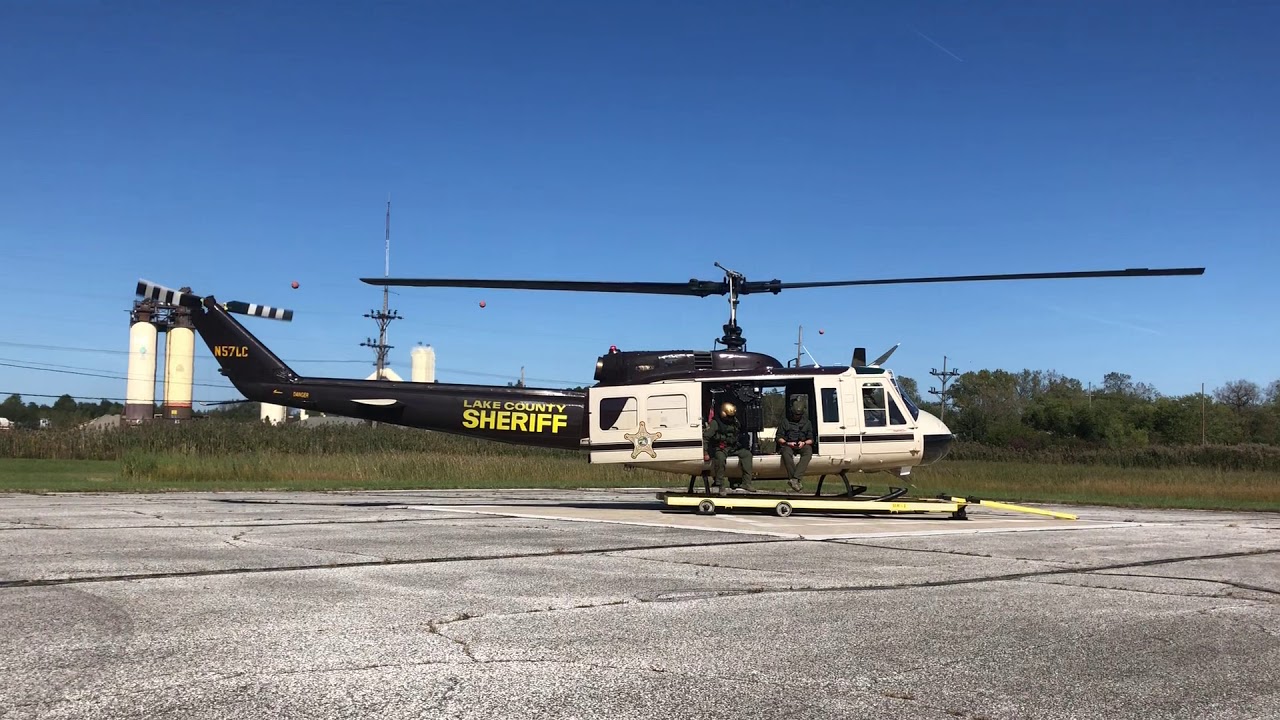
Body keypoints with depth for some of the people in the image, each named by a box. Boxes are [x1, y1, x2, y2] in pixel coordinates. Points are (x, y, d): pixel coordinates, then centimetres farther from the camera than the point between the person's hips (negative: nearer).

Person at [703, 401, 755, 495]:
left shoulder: (735, 421, 12)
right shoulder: (715, 422, -8)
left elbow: (740, 435, 26)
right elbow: (705, 437, -11)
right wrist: (705, 453, -17)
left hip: (733, 447, 6)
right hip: (720, 448, -6)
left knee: (747, 454, -13)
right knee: (720, 457, -37)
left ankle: (746, 483, -16)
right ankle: (721, 485, -29)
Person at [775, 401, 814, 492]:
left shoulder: (807, 422, 16)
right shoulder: (785, 421, 11)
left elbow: (811, 439, 13)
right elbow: (779, 437, 8)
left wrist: (804, 443, -10)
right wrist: (787, 443, -12)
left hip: (803, 444, 1)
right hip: (788, 445, -1)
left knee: (808, 452, -35)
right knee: (786, 453, -38)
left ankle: (794, 479, -47)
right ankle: (798, 481, -42)